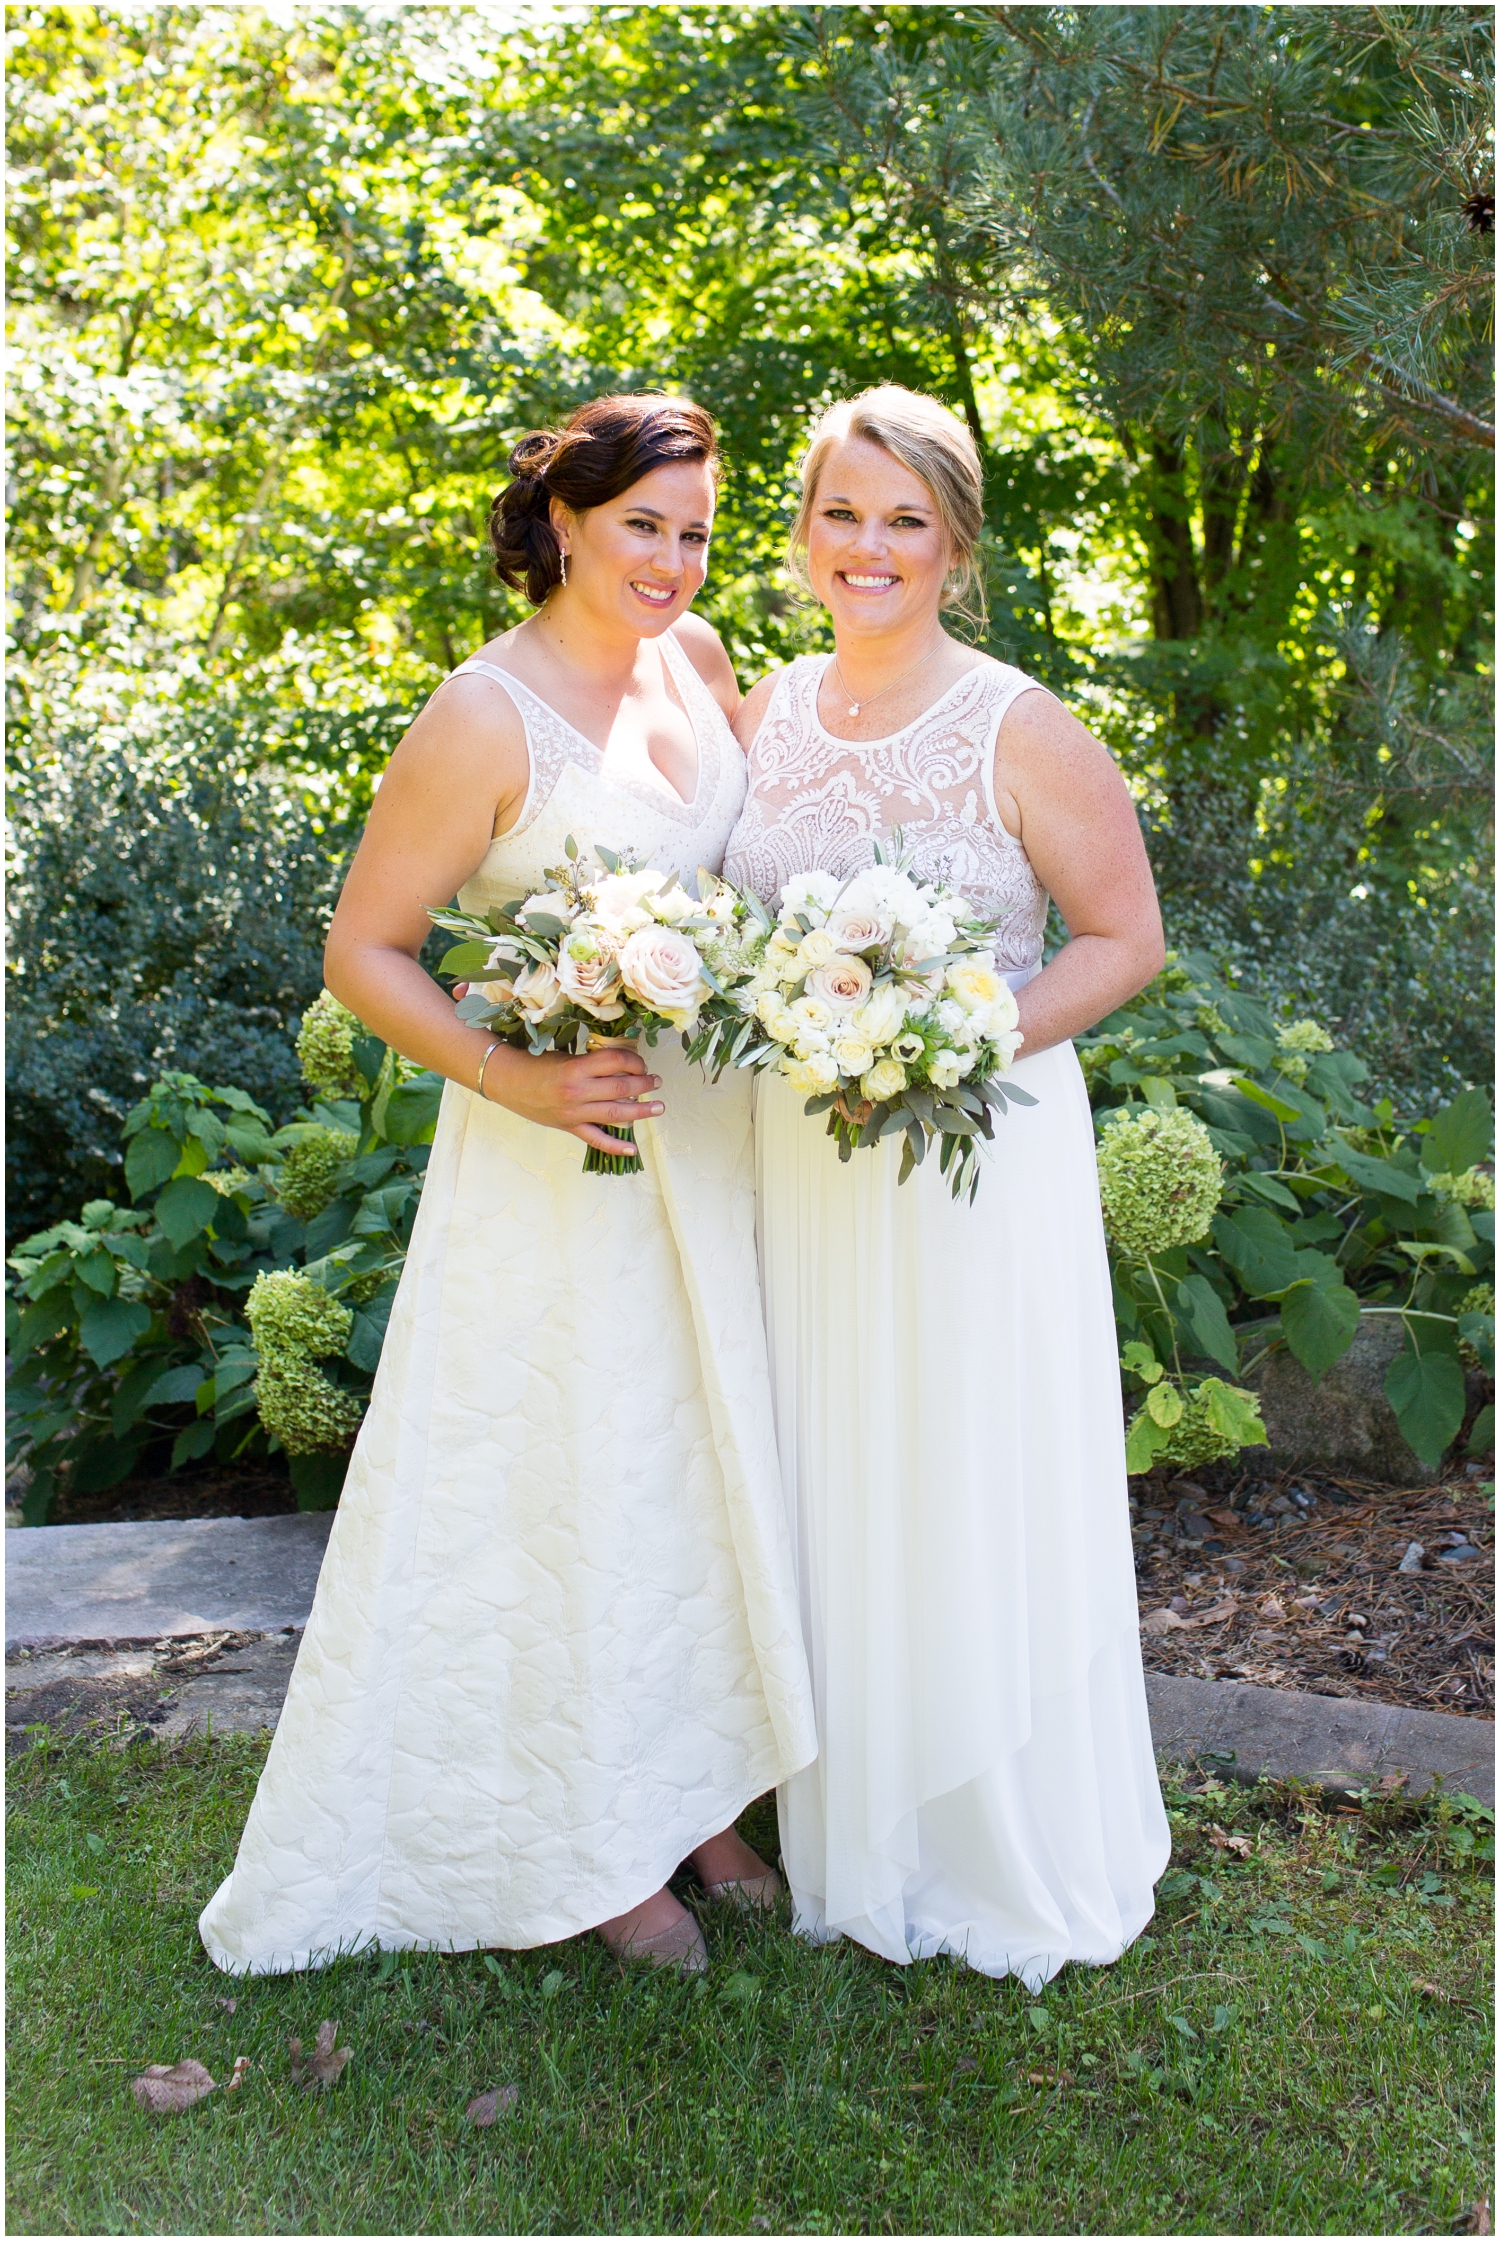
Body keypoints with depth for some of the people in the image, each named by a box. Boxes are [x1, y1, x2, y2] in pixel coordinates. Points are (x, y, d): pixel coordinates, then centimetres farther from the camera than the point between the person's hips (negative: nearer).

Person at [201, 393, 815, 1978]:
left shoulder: (696, 657, 2)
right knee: (575, 1489, 6)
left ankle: (696, 1787, 36)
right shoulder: (487, 718, -18)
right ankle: (589, 1844, 26)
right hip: (566, 1162, -7)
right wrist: (514, 1080, -26)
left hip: (713, 1137, 7)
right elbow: (362, 950, -14)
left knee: (706, 1461, 17)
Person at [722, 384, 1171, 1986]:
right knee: (832, 1490, 14)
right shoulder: (768, 714, 5)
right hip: (803, 1160, 5)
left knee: (978, 1500, 5)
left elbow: (1125, 939, -8)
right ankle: (857, 1841, 33)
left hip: (977, 1155, -5)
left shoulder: (1019, 733, -11)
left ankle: (1016, 1857, 26)